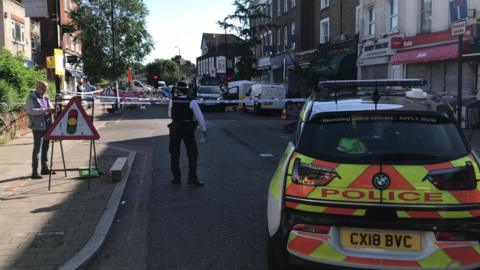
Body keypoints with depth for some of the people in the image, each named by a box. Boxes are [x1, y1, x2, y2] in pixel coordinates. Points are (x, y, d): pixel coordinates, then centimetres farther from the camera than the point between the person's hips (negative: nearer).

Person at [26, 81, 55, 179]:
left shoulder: (45, 97, 13)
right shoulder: (31, 98, -6)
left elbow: (51, 107, 15)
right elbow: (31, 110, -17)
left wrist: (53, 110, -10)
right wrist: (45, 110, -26)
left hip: (47, 126, 7)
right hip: (38, 126, -6)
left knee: (46, 147, 13)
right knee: (37, 148, -6)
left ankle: (45, 168, 23)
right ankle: (34, 171, -3)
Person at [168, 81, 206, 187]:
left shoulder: (172, 101, -6)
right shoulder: (192, 102, -13)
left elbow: (170, 115, 6)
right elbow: (199, 116, -13)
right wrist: (203, 129, -1)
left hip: (175, 128, 2)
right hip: (188, 129, -2)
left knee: (175, 154, 13)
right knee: (192, 154, 4)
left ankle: (176, 178, 15)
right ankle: (192, 179, 0)